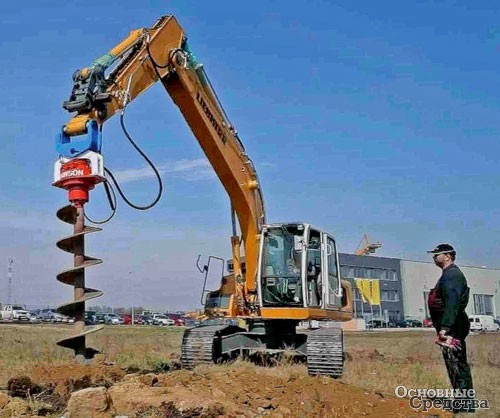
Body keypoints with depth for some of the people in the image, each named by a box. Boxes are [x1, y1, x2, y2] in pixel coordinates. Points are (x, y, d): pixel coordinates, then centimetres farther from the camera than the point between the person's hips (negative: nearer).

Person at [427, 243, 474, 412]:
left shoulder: (451, 274, -13)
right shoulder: (450, 274, 19)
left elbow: (452, 302, -24)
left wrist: (444, 327, -29)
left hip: (451, 327, -11)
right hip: (453, 326, 11)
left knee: (455, 363, -8)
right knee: (459, 363, 13)